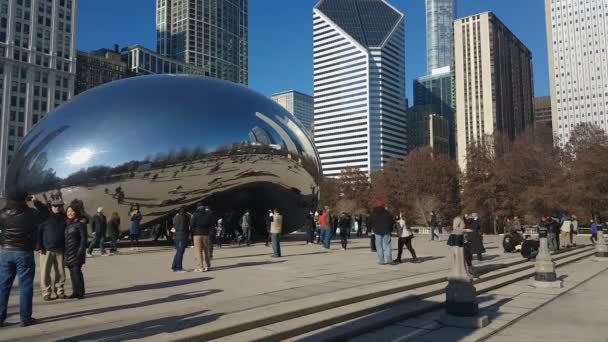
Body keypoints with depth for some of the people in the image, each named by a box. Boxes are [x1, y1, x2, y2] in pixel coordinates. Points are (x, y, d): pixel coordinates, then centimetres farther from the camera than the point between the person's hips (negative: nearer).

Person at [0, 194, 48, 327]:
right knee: (25, 286, 2)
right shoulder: (30, 213, -11)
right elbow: (46, 213, 5)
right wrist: (36, 201, 10)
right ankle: (25, 318, 5)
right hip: (24, 253, -4)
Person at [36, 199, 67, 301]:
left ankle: (59, 292, 15)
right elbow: (38, 233, -3)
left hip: (60, 250, 2)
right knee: (45, 273, 0)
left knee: (60, 273, 5)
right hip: (46, 250, -2)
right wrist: (39, 247, -10)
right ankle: (46, 293, 8)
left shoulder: (64, 219, 8)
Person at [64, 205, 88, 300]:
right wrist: (64, 252, 9)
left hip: (76, 252, -6)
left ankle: (80, 292, 0)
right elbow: (65, 238, 15)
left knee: (77, 271, -7)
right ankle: (75, 292, 16)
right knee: (72, 273, 9)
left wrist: (80, 252, -17)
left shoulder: (80, 223, -7)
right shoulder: (66, 224, 13)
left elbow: (83, 238, -10)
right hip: (68, 253, 7)